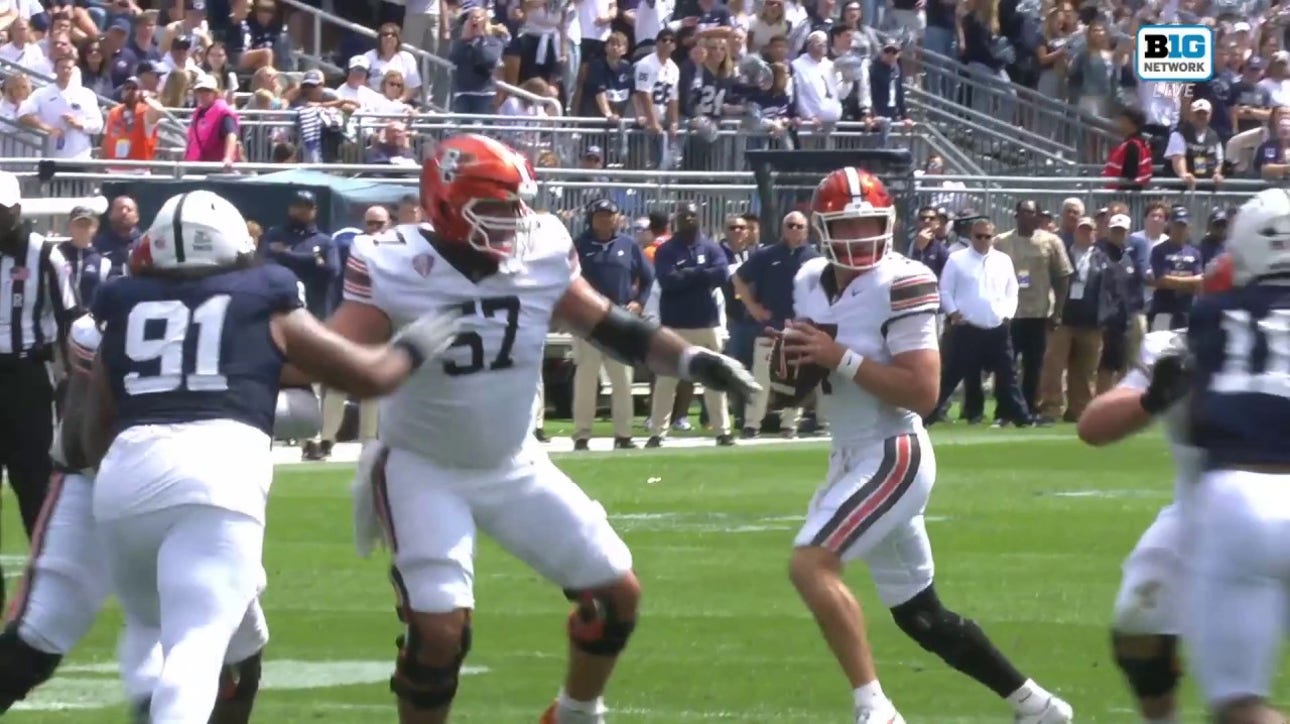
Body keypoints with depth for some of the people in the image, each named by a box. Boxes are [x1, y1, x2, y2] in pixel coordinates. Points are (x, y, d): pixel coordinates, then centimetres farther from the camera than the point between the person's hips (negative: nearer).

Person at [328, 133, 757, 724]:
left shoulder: (542, 253, -9)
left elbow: (607, 327, 4)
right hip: (424, 470, -5)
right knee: (439, 628, -19)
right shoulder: (393, 268, -21)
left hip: (516, 467, 5)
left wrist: (692, 360, -4)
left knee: (618, 592, 6)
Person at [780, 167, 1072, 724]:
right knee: (919, 615, 16)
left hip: (894, 457, -9)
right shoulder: (813, 283, 8)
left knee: (810, 565, -22)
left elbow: (923, 392, -23)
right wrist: (797, 360, -4)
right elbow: (813, 375, 19)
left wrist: (841, 359, -25)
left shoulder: (900, 284, -16)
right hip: (853, 458, 9)